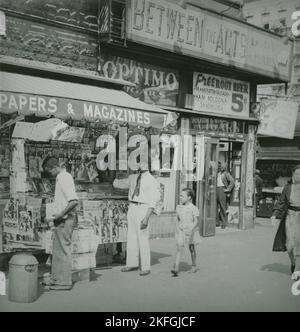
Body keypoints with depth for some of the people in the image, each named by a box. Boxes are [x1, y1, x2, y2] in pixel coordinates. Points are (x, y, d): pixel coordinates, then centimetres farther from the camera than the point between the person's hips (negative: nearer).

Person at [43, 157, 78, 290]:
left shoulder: (65, 178, -17)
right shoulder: (61, 177, 13)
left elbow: (74, 201, -27)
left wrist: (61, 214, -21)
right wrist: (58, 215, 14)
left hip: (65, 220, -10)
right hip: (61, 220, 10)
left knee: (64, 249, -2)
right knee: (57, 250, 15)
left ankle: (65, 282, 6)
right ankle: (56, 279, 24)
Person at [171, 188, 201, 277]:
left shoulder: (193, 208, -9)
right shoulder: (178, 208, 7)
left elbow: (196, 221, -13)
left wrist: (191, 229, -24)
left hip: (191, 231, -3)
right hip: (181, 230, 3)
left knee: (191, 248, 10)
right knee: (179, 248, -8)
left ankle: (194, 266, 27)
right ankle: (176, 268, -15)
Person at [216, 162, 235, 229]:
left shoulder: (226, 173, 1)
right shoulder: (217, 173, 18)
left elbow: (232, 181, -7)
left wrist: (228, 189, -10)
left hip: (222, 189, -6)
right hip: (216, 189, 6)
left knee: (222, 206, -7)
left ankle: (224, 222, -2)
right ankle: (216, 222, 10)